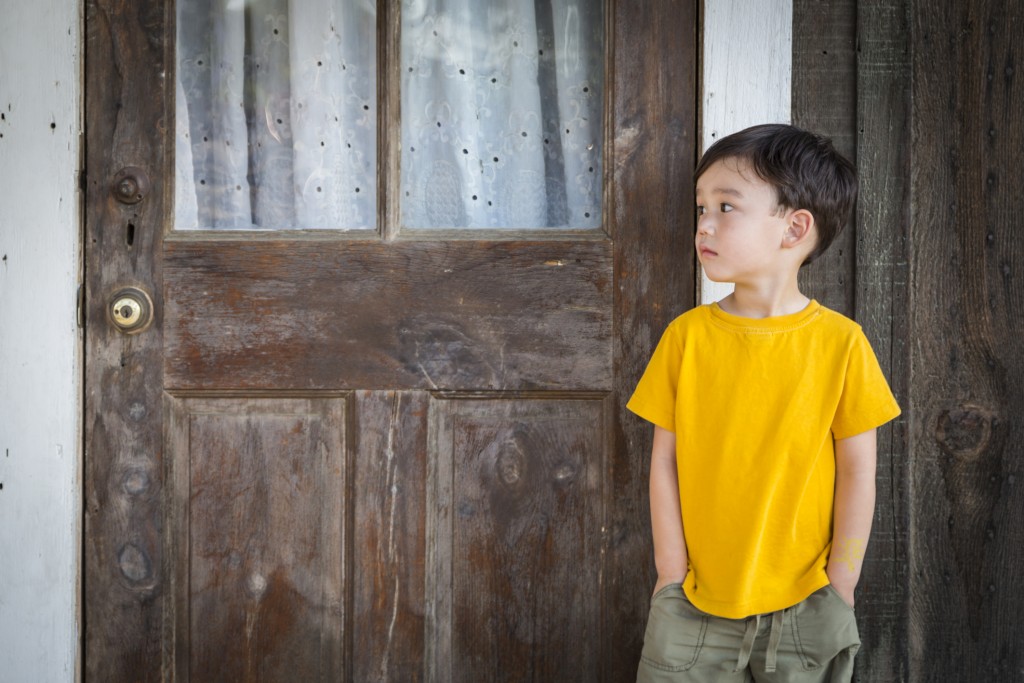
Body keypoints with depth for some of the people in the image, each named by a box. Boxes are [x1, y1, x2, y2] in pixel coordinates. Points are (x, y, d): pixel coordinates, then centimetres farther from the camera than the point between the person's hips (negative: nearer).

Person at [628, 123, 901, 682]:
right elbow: (664, 461, 1)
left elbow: (857, 473, -3)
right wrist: (673, 573, -2)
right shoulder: (686, 336, -2)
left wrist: (839, 588, -3)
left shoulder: (840, 343, -7)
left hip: (804, 604, -1)